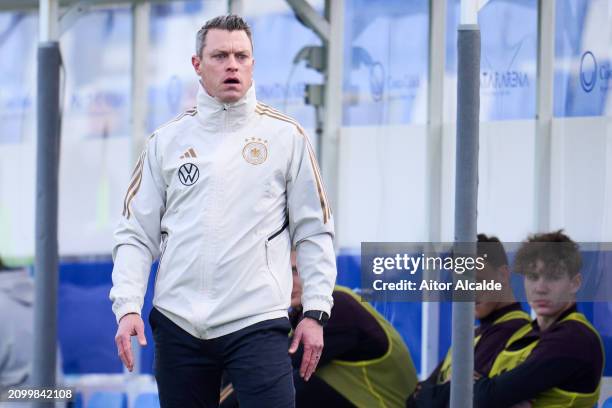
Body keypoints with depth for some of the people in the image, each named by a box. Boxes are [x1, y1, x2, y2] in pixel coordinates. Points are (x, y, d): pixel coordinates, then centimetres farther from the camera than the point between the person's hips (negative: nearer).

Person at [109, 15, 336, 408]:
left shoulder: (285, 136, 5)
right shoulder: (167, 140, 9)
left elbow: (314, 230, 6)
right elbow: (137, 234, 8)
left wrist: (316, 311, -1)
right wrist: (128, 306, -4)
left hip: (257, 323, -2)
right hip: (179, 324, 2)